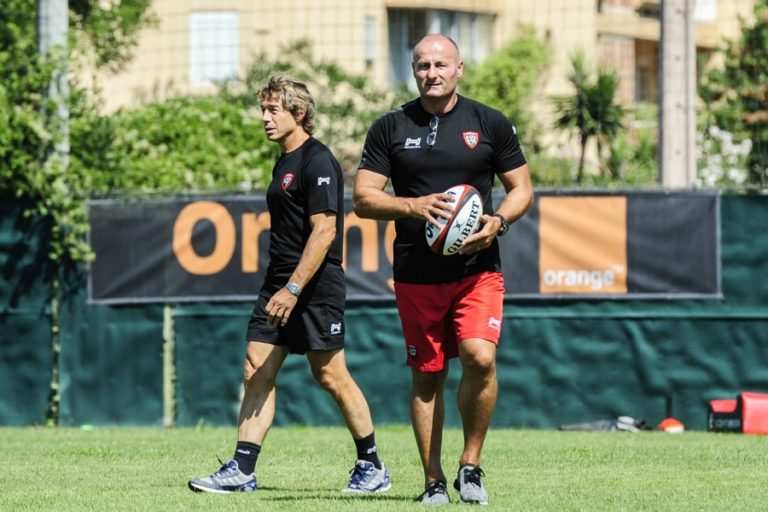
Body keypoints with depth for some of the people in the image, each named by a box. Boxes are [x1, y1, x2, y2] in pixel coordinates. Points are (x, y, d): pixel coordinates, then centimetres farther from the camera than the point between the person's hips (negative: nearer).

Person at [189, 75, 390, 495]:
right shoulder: (284, 162, 16)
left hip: (316, 288, -9)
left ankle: (371, 467, 9)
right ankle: (241, 471, 0)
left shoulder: (318, 162, -13)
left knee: (331, 375, -4)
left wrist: (294, 288, -23)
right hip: (279, 286, 9)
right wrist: (280, 288, 20)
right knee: (257, 372, 2)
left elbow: (324, 231, -20)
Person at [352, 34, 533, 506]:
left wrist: (498, 221, -11)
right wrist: (415, 206, -15)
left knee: (480, 358, -20)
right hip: (416, 276, 1)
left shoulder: (490, 124, 5)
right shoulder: (390, 128, 5)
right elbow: (363, 199, 2)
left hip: (478, 269, -1)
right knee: (427, 376, 5)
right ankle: (434, 480, 15)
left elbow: (522, 188, 9)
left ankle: (471, 464, -2)